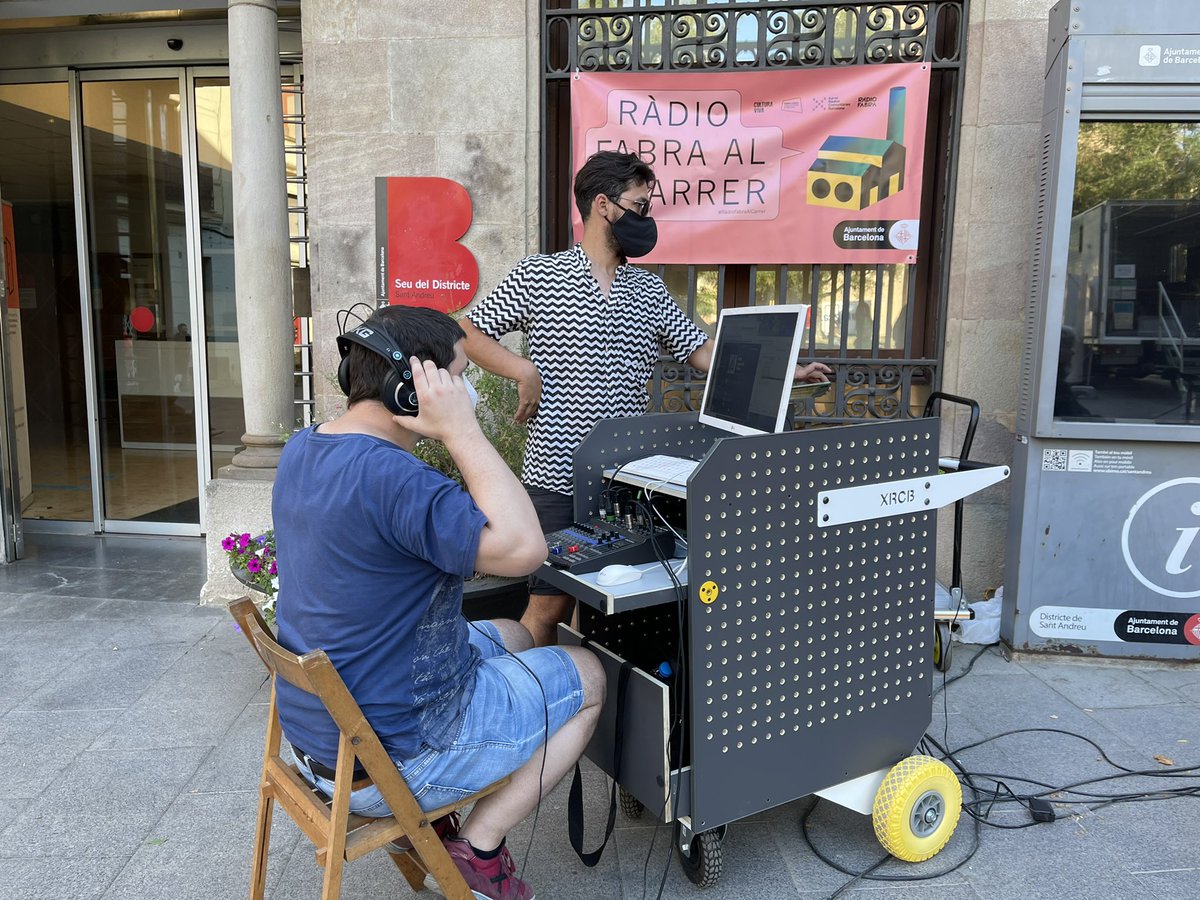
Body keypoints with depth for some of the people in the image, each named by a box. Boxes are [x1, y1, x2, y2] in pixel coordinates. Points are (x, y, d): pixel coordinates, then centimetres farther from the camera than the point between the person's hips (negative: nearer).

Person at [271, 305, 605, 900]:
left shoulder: (301, 450, 1)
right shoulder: (387, 476, -31)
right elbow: (521, 549, -34)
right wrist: (461, 430, -29)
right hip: (386, 759, -9)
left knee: (512, 638, 27)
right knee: (588, 676, 7)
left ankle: (428, 819, 23)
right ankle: (479, 848, 9)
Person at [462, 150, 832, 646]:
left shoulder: (650, 291, 13)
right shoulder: (537, 275, -1)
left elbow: (704, 354, 11)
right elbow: (468, 334, 3)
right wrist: (523, 369, -12)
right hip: (557, 478, -5)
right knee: (550, 604, -1)